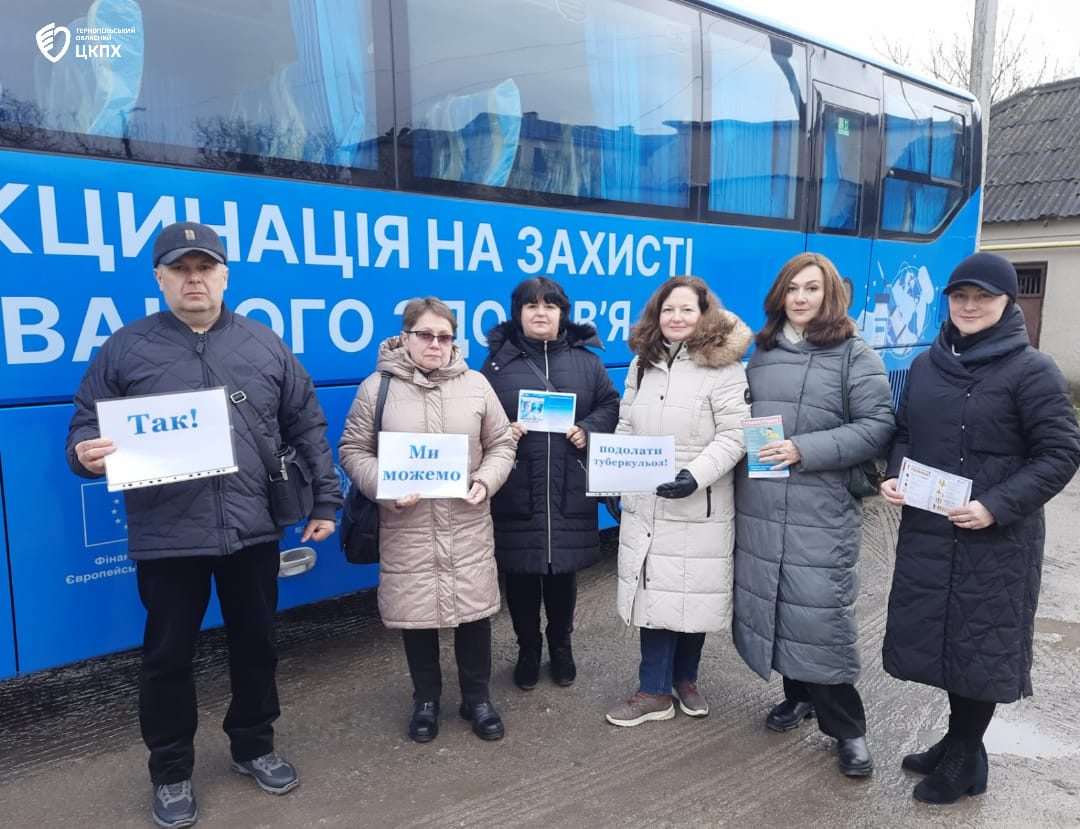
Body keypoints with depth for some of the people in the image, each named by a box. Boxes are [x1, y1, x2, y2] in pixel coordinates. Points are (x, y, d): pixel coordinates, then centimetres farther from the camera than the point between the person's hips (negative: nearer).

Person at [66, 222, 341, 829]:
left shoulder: (266, 345, 5)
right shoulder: (125, 349, 1)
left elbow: (308, 428, 7)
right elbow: (87, 425, 5)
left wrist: (325, 501, 4)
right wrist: (87, 452, -19)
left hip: (253, 530, 2)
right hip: (166, 536, -1)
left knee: (256, 643, 15)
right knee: (169, 656, 12)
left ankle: (254, 746, 38)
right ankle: (172, 772, 33)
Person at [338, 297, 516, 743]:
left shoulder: (476, 384, 3)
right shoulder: (377, 387, -2)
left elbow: (502, 444, 8)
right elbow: (353, 451, 0)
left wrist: (485, 481, -10)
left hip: (468, 526, 1)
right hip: (406, 528, -1)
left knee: (474, 609, 8)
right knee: (416, 613, 10)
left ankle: (478, 698, 30)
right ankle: (425, 700, 34)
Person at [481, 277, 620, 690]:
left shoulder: (586, 360, 7)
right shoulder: (498, 361, 4)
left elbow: (610, 405, 10)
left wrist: (588, 429, -8)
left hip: (569, 490, 1)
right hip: (515, 489, -1)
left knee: (563, 570, 13)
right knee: (520, 572, 8)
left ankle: (561, 645, 35)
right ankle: (528, 649, 30)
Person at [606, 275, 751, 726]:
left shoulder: (723, 367, -6)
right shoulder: (642, 364, 11)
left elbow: (733, 436, -11)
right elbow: (626, 427, 18)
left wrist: (695, 475, -23)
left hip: (699, 508, -4)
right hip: (644, 504, 4)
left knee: (693, 596, 8)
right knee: (652, 593, 8)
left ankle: (685, 679, 32)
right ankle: (654, 692, 21)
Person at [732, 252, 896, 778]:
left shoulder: (855, 355, -2)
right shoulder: (763, 351, 13)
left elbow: (878, 427, -9)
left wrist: (805, 450, -17)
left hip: (822, 509, -5)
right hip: (758, 504, 5)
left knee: (819, 610, -5)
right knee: (770, 600, 11)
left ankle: (846, 727, 14)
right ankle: (799, 695, 33)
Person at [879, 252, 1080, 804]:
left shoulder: (1031, 371, -8)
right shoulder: (926, 365, 8)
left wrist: (996, 507, -19)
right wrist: (893, 477, -4)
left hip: (996, 540, -5)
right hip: (926, 531, 5)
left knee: (979, 645, 8)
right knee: (937, 636, 14)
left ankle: (962, 761, 28)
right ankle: (959, 743, 37)